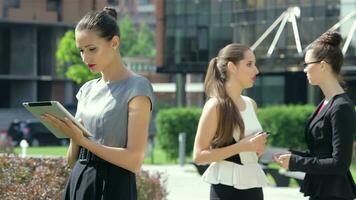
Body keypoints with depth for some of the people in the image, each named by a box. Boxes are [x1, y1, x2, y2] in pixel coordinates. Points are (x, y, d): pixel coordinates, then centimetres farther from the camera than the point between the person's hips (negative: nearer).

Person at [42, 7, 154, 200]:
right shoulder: (87, 89, 12)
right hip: (77, 183, 6)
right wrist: (73, 136, -7)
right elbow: (72, 160, 13)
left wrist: (83, 140, -21)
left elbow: (134, 160, -16)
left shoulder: (136, 88, -8)